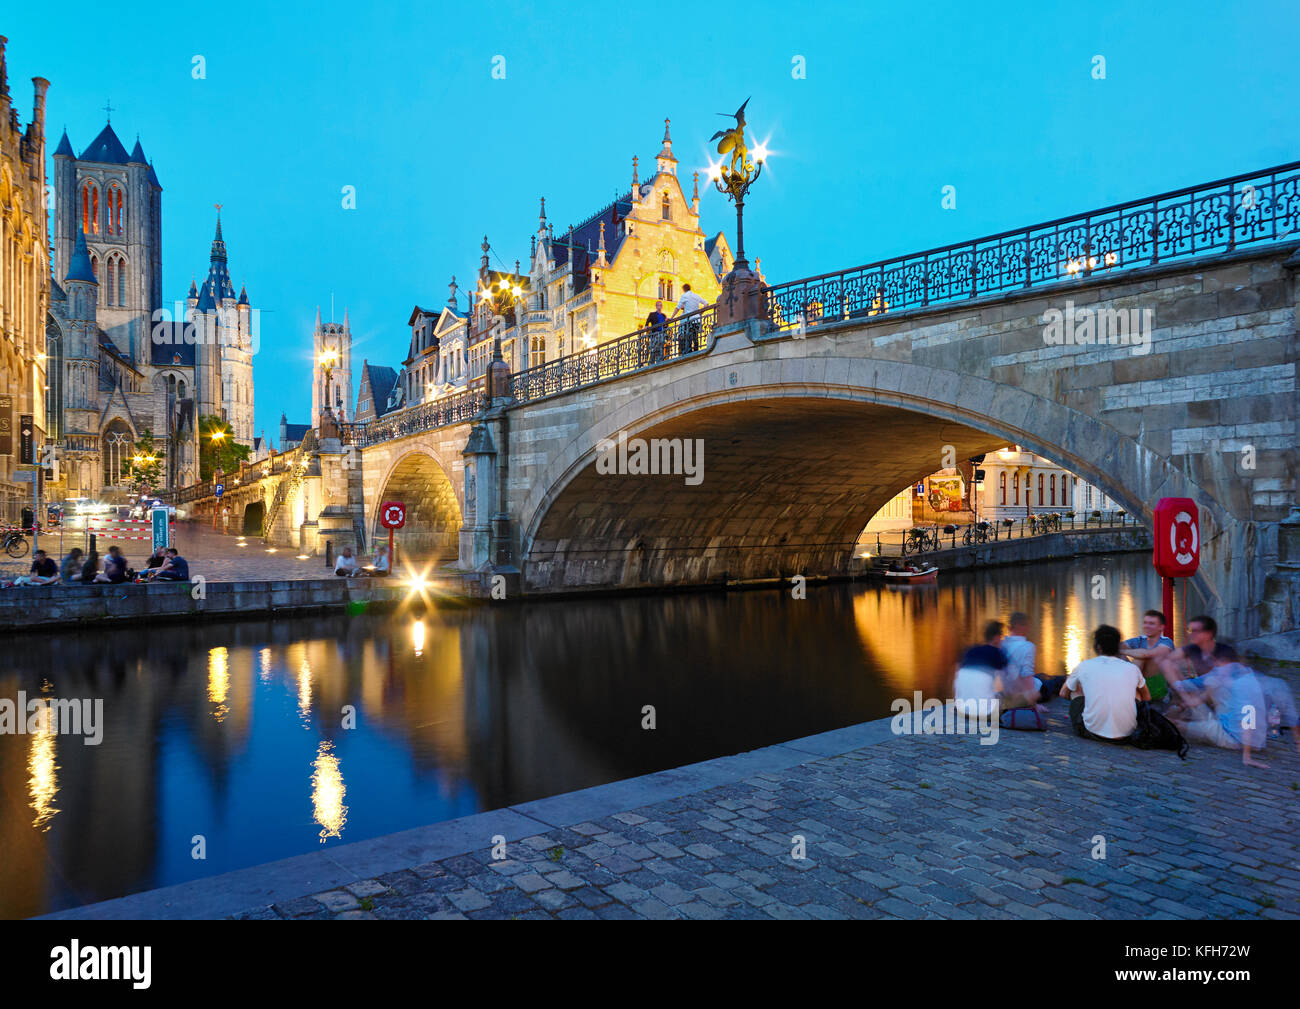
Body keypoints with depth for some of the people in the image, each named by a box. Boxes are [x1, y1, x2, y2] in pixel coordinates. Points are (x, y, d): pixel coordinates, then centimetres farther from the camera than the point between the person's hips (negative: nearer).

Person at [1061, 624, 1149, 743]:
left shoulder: (1084, 666, 4)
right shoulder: (1132, 668, 7)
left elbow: (1063, 693, 20)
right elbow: (1147, 698, 27)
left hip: (1093, 731, -2)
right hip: (1127, 732, 2)